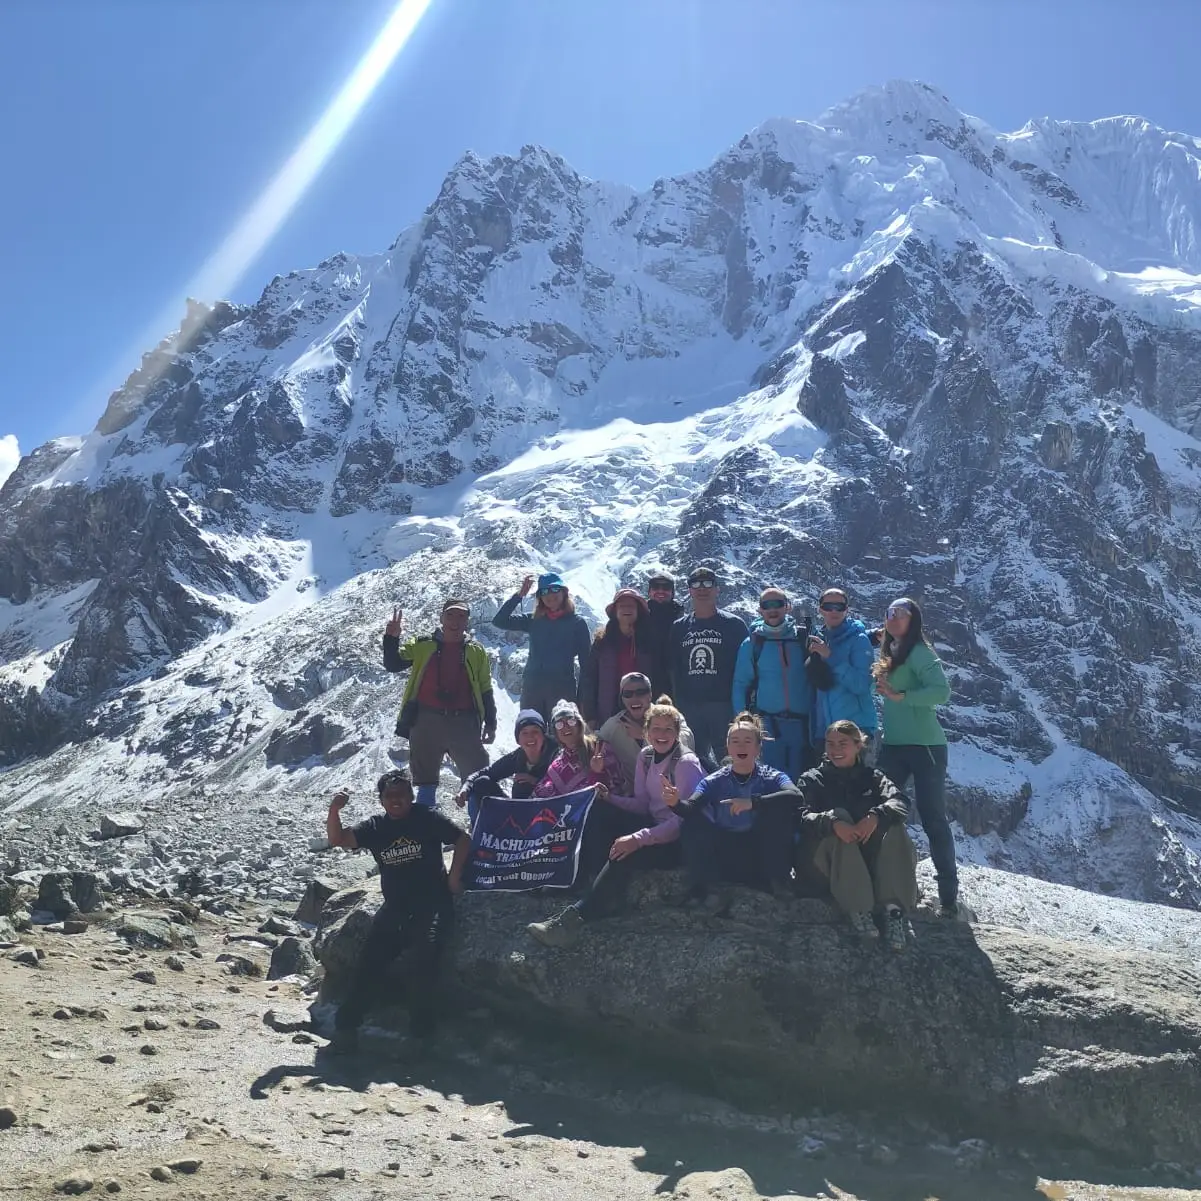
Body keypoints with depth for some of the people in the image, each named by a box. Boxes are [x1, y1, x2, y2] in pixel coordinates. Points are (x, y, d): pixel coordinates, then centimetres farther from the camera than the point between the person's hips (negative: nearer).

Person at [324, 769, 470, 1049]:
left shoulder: (427, 820, -3)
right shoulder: (375, 827, 6)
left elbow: (463, 840, 1)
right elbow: (337, 839, -2)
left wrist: (454, 876, -7)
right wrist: (334, 810, -19)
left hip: (432, 905, -4)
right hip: (395, 908, 4)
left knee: (425, 961, -21)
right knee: (370, 962, -4)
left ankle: (423, 1028, -7)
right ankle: (347, 1024, 4)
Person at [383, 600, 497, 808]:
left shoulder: (476, 651, 8)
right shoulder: (422, 645, 6)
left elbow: (486, 691, 11)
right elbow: (393, 665, 0)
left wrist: (490, 724, 7)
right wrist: (392, 639, -15)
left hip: (464, 722, 0)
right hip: (427, 721, 0)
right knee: (425, 779, 7)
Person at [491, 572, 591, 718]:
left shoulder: (577, 622, 4)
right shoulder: (533, 621, 10)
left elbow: (586, 661, 3)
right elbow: (499, 621, 2)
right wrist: (519, 594, -5)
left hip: (563, 689, -3)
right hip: (532, 688, 3)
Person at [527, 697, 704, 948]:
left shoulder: (687, 763, -17)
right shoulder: (646, 755, 5)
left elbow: (683, 820, -23)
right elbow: (642, 804, 9)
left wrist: (638, 839, -33)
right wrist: (609, 797, -10)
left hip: (681, 840, -8)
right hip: (656, 827, 8)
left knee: (624, 855, -33)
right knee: (598, 809, -11)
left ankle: (575, 917, -29)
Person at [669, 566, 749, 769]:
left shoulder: (734, 625, 3)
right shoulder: (679, 628, 13)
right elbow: (674, 669, 14)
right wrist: (677, 704, 7)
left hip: (724, 705, -3)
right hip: (689, 708, 4)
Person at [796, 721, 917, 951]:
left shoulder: (873, 777, 13)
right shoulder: (812, 780, 10)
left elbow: (900, 804, -9)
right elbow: (803, 816, -10)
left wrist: (876, 816, -31)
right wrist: (833, 822, -31)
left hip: (873, 857, 1)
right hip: (831, 860, -1)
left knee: (893, 825, -25)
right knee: (839, 815, -29)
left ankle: (892, 909, -34)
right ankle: (856, 909, -38)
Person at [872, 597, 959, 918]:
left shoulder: (919, 652, -10)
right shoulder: (890, 654, 14)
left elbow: (941, 691, -23)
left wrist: (900, 696, -25)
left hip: (924, 747, -8)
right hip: (893, 746, 8)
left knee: (932, 819, -3)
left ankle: (949, 894, 5)